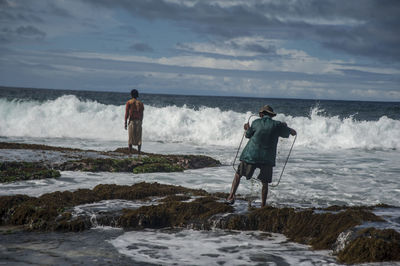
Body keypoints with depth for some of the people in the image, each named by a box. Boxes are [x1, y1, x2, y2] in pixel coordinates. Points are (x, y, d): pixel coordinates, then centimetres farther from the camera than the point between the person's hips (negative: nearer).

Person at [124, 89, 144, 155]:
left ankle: (130, 151, 0)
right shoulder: (140, 103, 6)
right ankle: (139, 151, 2)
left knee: (131, 137, 4)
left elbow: (127, 113, -5)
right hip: (139, 121, 2)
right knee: (138, 137, 6)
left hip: (131, 121, -2)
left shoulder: (129, 102, -1)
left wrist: (125, 123, -3)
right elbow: (142, 114, 8)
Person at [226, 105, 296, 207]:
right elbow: (293, 133, 13)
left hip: (251, 155, 0)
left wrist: (247, 128, 39)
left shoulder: (256, 122, 2)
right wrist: (285, 127, 32)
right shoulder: (277, 125, 1)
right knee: (265, 182, 12)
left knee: (238, 174, 14)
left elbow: (248, 135, 18)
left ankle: (231, 197, 1)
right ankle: (263, 206, 14)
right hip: (267, 157, 0)